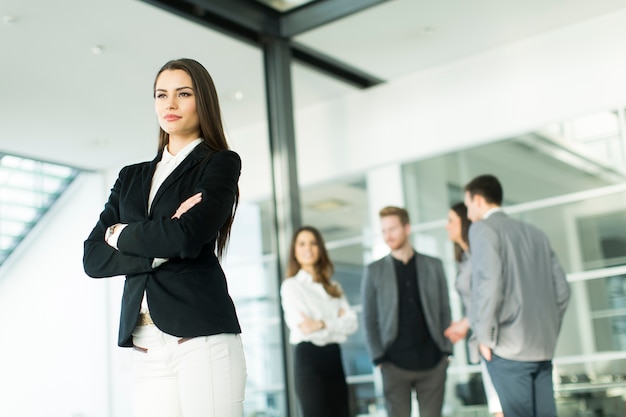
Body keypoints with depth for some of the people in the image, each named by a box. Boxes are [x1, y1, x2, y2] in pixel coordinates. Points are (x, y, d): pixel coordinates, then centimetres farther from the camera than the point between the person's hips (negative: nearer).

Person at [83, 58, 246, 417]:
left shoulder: (220, 163, 4)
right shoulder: (132, 177, 19)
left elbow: (188, 237, -14)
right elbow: (93, 258, 8)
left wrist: (121, 234, 2)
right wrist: (161, 247, -7)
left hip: (202, 337, -4)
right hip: (146, 349, 5)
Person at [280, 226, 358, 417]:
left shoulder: (333, 287, 18)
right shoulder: (291, 285, 1)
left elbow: (352, 322, 3)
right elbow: (302, 326, -12)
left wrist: (322, 324, -11)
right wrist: (337, 322, -6)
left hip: (333, 358, 6)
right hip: (309, 358, -6)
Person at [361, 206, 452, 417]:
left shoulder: (433, 265, 7)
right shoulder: (374, 271, 4)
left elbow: (445, 311, 8)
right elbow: (369, 319, 2)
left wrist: (446, 350, 0)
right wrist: (378, 358, -5)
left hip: (432, 362, 1)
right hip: (395, 364, -1)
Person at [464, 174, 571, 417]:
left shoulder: (482, 228, -3)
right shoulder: (535, 233, 16)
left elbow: (489, 283, -16)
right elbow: (561, 289, 14)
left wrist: (485, 336, -10)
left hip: (508, 348, -6)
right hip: (543, 348, 6)